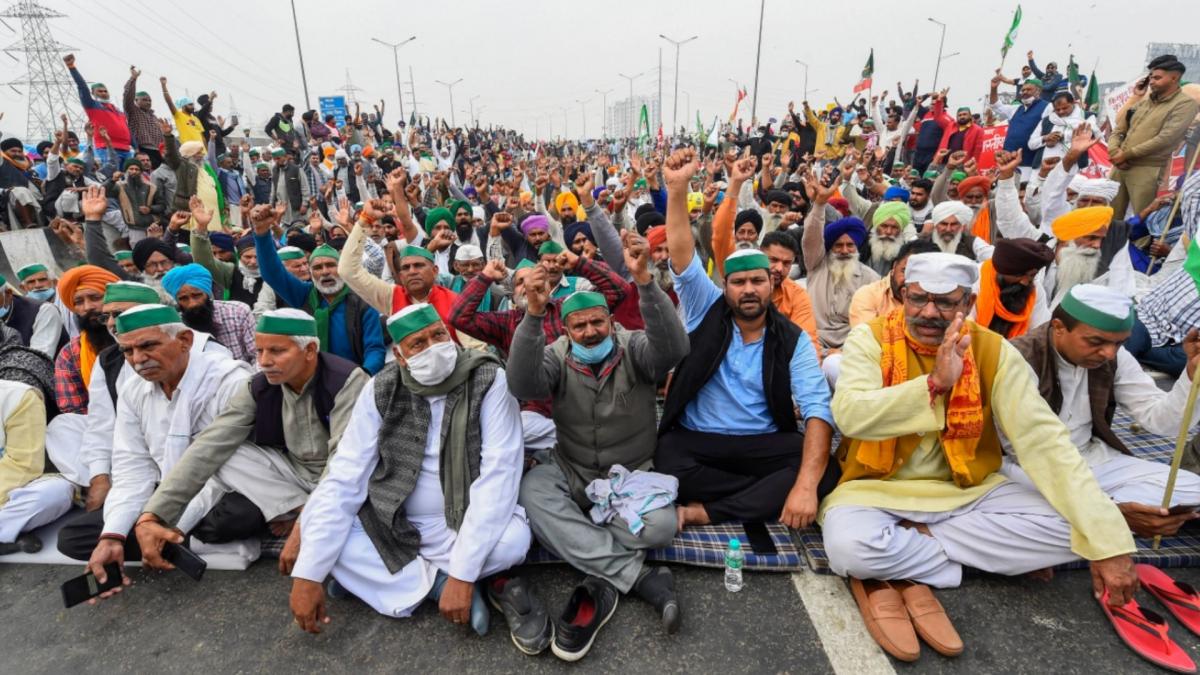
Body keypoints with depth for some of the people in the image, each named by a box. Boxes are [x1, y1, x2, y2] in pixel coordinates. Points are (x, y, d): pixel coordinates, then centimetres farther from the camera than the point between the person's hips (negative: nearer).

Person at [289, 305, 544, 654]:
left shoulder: (489, 380, -17)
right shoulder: (381, 389, -8)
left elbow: (497, 476, -23)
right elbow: (344, 478, -10)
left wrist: (463, 574, -28)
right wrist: (308, 573, -18)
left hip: (462, 526, -4)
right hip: (391, 524, 4)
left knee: (514, 538, -32)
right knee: (316, 521, -19)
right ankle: (448, 584, -13)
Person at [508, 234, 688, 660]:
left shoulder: (635, 349, -7)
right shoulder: (557, 357, -3)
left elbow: (673, 349, -30)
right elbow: (523, 385, -25)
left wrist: (644, 280, -43)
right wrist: (534, 313, -39)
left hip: (633, 474, -1)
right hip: (571, 472, 2)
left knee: (658, 526, -32)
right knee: (532, 492, -31)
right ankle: (642, 578, -29)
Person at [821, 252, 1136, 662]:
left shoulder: (994, 351, -5)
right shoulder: (870, 339, -10)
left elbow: (1043, 440, -12)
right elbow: (849, 415, -26)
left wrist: (1108, 542, -18)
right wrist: (935, 383, -35)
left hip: (967, 490, 3)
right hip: (878, 488, -2)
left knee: (1068, 528, -19)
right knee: (850, 545, -33)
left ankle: (896, 564, -11)